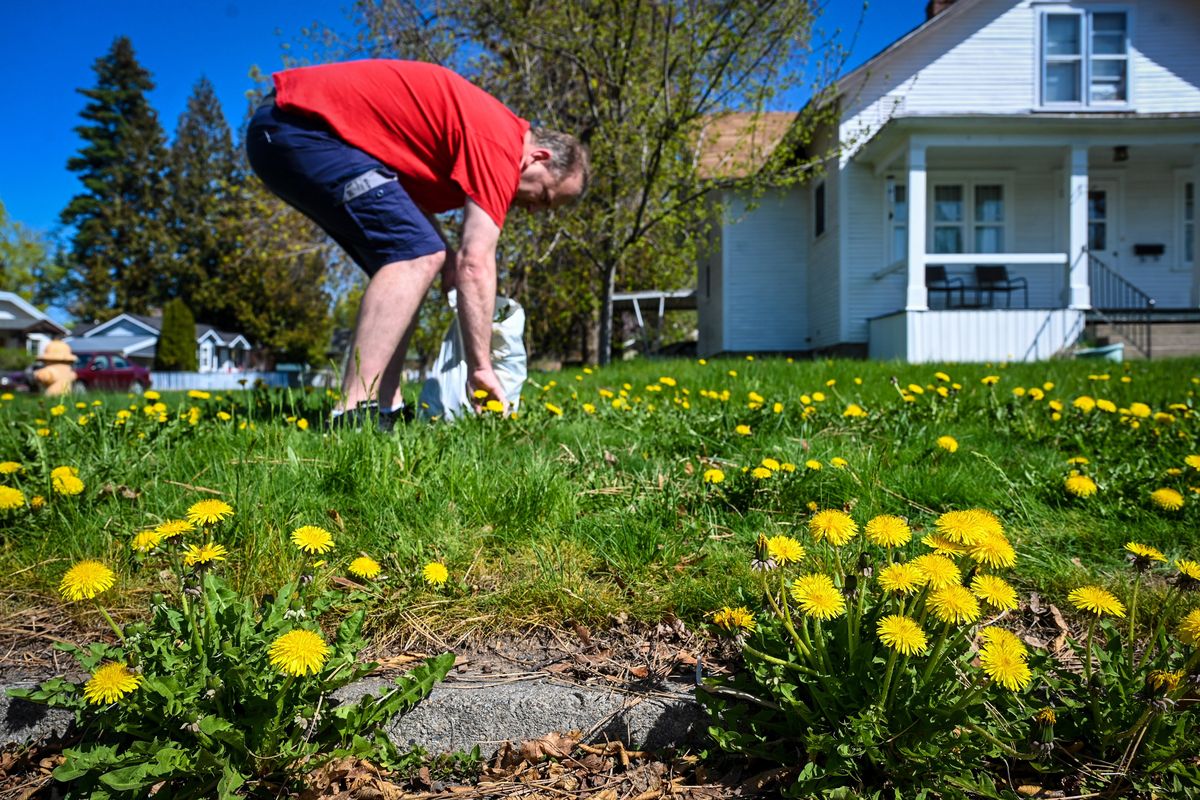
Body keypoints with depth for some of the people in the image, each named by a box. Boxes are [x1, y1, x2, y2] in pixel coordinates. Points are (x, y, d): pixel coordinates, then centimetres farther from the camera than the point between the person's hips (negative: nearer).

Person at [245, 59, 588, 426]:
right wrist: (481, 367, -15)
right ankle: (355, 412, -24)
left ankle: (385, 410, 4)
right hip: (304, 123, -10)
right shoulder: (500, 144, -13)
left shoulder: (486, 125, 17)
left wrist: (444, 252, 1)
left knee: (402, 265, 10)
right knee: (416, 253, -18)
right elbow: (476, 264, -19)